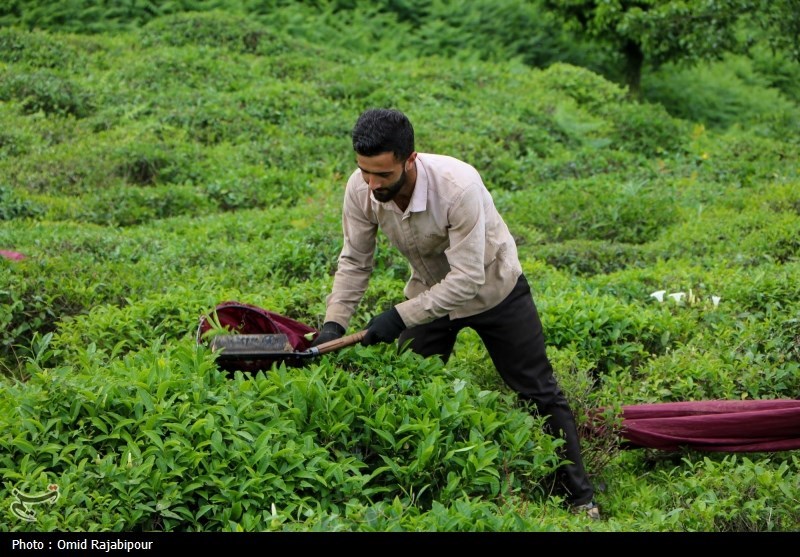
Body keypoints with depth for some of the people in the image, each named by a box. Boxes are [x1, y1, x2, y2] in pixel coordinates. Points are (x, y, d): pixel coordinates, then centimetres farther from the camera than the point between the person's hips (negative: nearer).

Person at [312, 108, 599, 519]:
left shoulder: (458, 187, -41)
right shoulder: (360, 189, -25)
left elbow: (467, 279, -38)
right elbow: (355, 261, -10)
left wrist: (400, 316, -39)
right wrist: (334, 323, -21)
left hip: (493, 289, -4)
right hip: (430, 291, 4)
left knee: (540, 393, 5)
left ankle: (580, 496, 18)